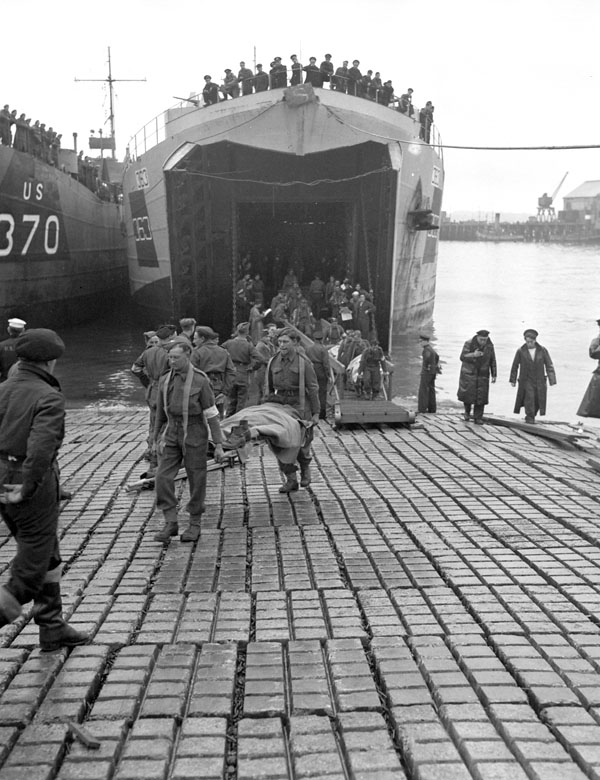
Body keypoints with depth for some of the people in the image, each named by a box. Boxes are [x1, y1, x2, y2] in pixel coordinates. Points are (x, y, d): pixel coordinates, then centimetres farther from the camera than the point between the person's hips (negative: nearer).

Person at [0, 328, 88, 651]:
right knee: (31, 572, 4)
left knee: (48, 556, 22)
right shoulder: (48, 397, -17)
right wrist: (26, 488, -19)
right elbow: (41, 446, -29)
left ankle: (52, 627, 32)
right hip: (30, 484, -8)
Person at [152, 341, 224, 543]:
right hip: (172, 435, 4)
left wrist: (218, 444, -12)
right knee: (163, 477, -8)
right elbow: (161, 412, 14)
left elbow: (212, 414, -10)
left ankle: (194, 524, 17)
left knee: (196, 480, 4)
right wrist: (158, 439, 19)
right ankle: (170, 523, -2)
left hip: (195, 435, -4)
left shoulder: (200, 381, -11)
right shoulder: (165, 380, 4)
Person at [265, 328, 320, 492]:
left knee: (301, 443, -2)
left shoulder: (303, 362, -6)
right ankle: (291, 480, 10)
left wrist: (316, 412, -8)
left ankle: (305, 468, 29)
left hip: (300, 406, -4)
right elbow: (268, 386, 15)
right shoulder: (274, 361, 7)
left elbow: (313, 388, -6)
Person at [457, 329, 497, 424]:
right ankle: (467, 411, 27)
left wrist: (494, 375, 0)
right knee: (468, 395, -1)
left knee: (480, 397, -4)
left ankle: (478, 418, 4)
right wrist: (473, 355, -35)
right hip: (469, 373, -2)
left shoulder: (489, 346, -5)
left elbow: (492, 361, 2)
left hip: (482, 375, 2)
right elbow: (462, 357, -18)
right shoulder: (469, 343, -14)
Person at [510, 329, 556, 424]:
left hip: (539, 380, 2)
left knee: (538, 400, 5)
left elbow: (549, 365, -1)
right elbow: (515, 366, 4)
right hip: (526, 380, -2)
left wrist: (552, 380, -8)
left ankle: (531, 416, 26)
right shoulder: (520, 351, -3)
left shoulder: (542, 350, -1)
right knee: (529, 397, -15)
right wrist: (513, 380, 5)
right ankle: (529, 417, -6)